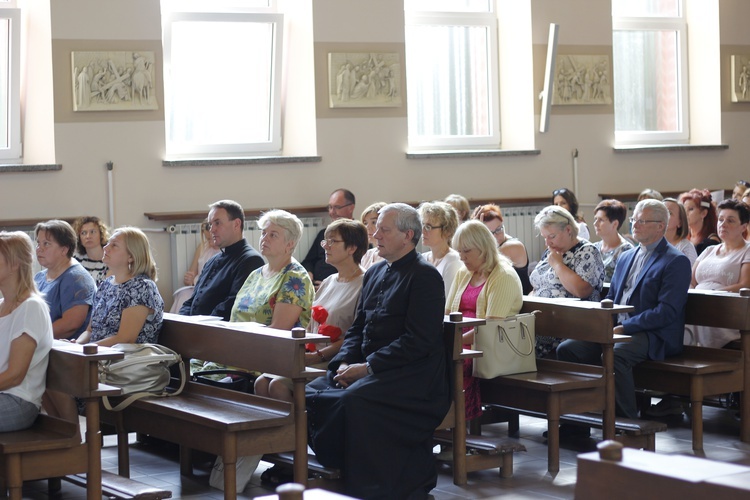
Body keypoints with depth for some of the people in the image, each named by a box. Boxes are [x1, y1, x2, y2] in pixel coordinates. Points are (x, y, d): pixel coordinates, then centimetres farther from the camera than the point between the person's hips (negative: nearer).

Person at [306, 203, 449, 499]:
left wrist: (368, 367, -18)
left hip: (409, 373, -8)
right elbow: (357, 328, 20)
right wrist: (344, 363, 0)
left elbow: (418, 341, -16)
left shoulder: (425, 276, -8)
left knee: (354, 399, -32)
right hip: (366, 368, 8)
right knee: (312, 394, -12)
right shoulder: (374, 273, 19)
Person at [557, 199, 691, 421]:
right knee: (567, 349, -11)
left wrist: (624, 328, -18)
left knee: (613, 356, -35)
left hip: (654, 336, -8)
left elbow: (667, 311, -14)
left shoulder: (677, 262, -4)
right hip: (616, 330, 8)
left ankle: (627, 421, -23)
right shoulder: (625, 258, 22)